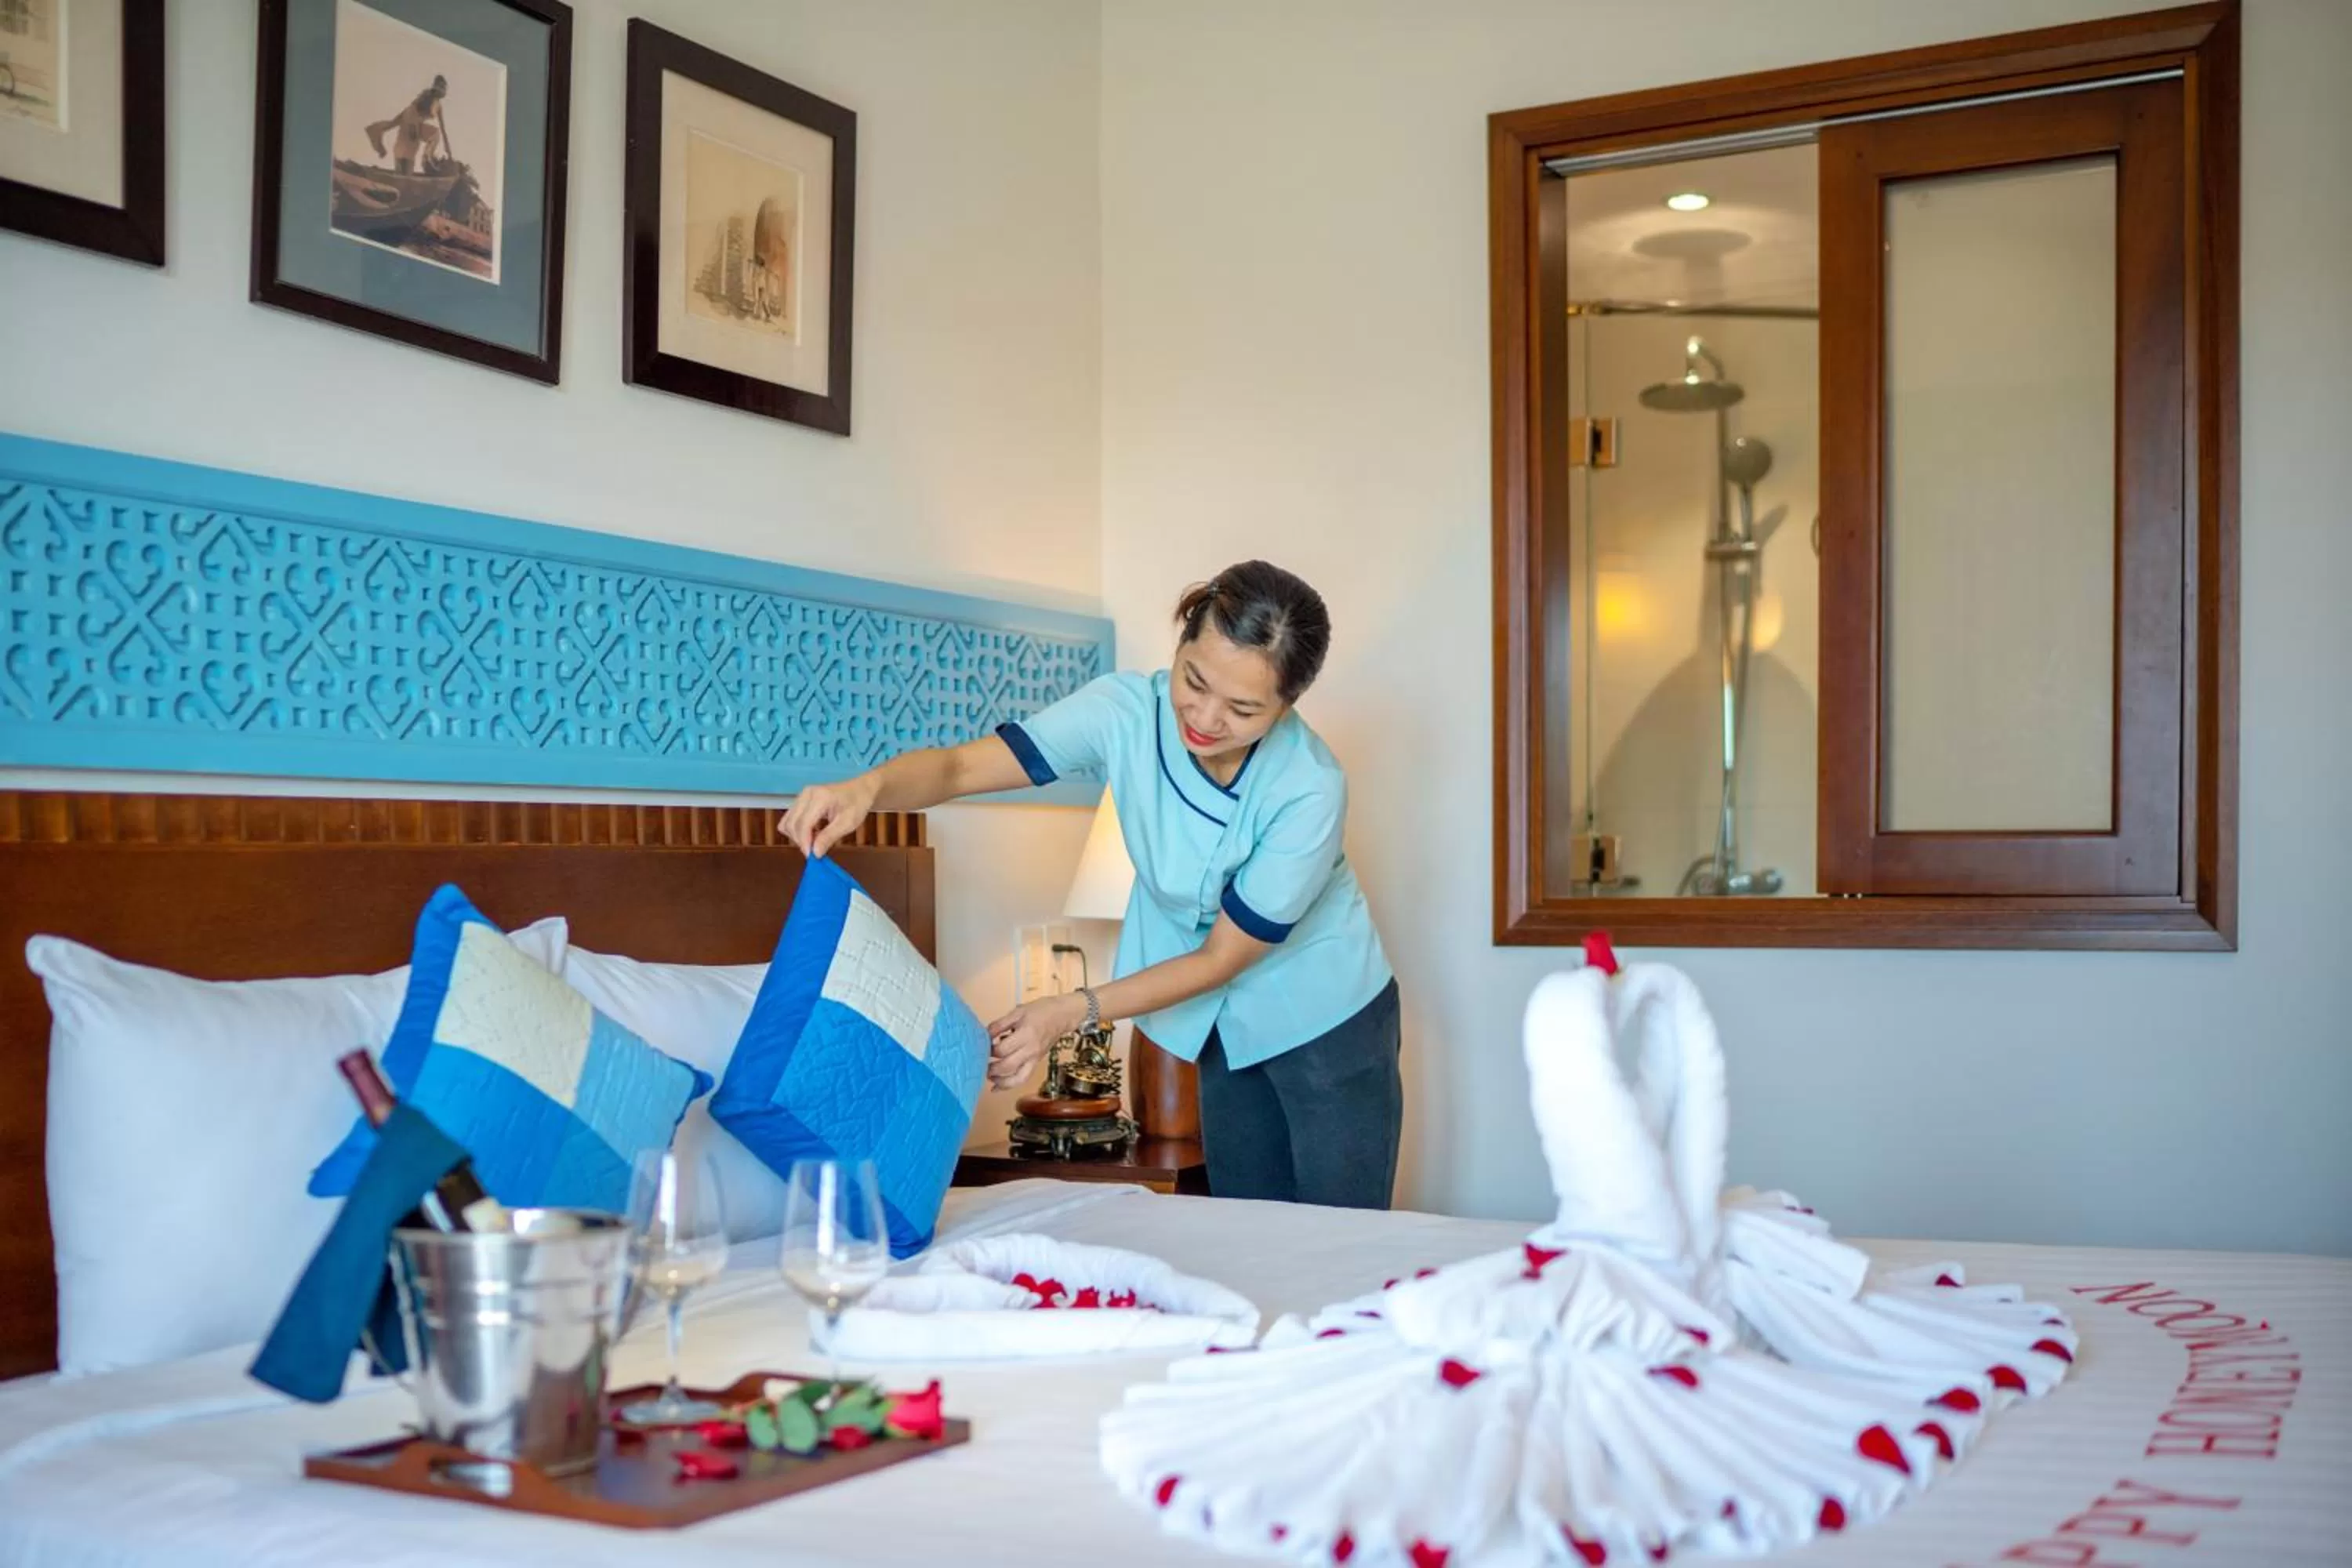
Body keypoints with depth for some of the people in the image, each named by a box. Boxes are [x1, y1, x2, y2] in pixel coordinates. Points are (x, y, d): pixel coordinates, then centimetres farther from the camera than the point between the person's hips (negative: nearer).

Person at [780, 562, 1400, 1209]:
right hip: (1227, 1027, 4)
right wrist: (869, 786, -50)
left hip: (1325, 1017, -4)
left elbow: (1222, 957, -24)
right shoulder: (1126, 712, -22)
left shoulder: (1310, 788, -31)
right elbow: (961, 766, -28)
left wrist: (1074, 1011, -32)